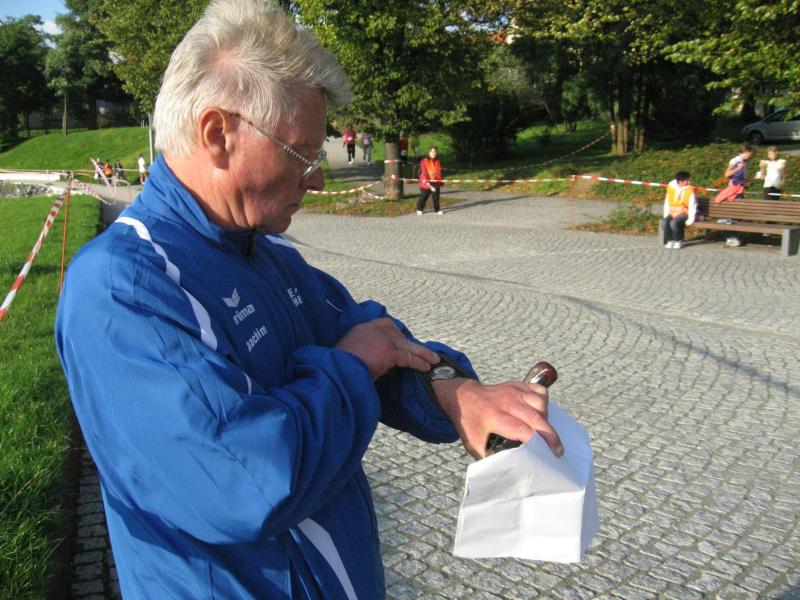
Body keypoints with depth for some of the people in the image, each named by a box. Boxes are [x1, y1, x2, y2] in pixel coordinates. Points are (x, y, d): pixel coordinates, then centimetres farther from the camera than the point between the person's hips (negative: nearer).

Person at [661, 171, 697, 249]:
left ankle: (679, 241, -11)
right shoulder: (670, 188, 3)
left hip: (684, 213, -4)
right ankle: (670, 240, -9)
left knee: (674, 223, -33)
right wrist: (666, 215, 0)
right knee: (664, 222, -27)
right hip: (672, 213, 4)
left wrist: (690, 220, -15)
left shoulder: (690, 190, -6)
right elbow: (667, 204, 10)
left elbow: (692, 206, -7)